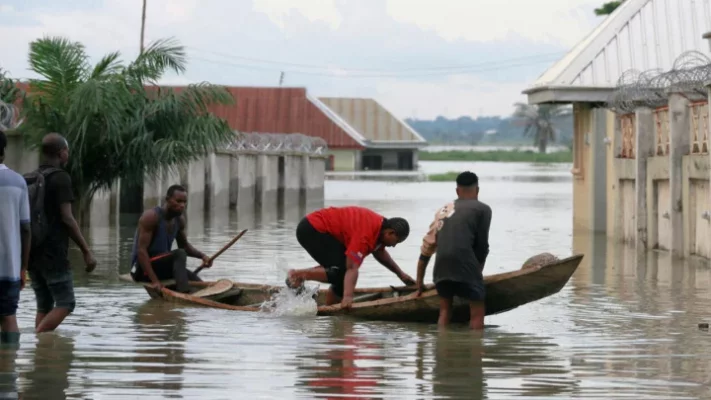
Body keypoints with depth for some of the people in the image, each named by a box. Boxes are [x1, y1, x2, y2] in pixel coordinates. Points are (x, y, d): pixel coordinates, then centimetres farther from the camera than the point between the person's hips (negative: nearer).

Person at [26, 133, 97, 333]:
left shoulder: (28, 179, 13)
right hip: (53, 253, -8)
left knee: (44, 305, 12)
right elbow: (66, 218, -15)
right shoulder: (60, 177, -9)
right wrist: (86, 251, -12)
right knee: (65, 303, -4)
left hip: (32, 253, 8)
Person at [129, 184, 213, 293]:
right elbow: (141, 250, -24)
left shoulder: (179, 220, 5)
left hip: (162, 267, 8)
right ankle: (184, 295, -46)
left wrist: (202, 255, -2)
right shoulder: (151, 216, -18)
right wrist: (154, 281, -32)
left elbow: (184, 246, 20)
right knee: (179, 254, -31)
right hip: (142, 269, -8)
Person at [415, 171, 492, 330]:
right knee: (477, 311, 2)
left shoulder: (443, 210, 26)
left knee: (445, 310, 17)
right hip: (465, 263, -5)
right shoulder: (482, 209, 11)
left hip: (441, 266, 5)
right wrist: (478, 271, 22)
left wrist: (420, 282, 33)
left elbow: (427, 246, 26)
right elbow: (482, 245, 6)